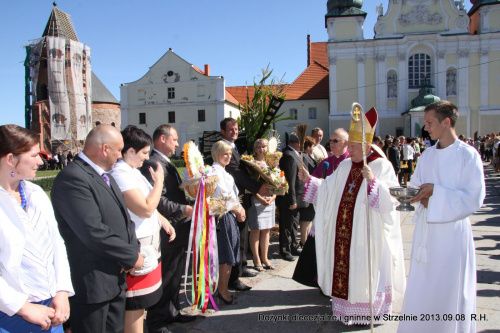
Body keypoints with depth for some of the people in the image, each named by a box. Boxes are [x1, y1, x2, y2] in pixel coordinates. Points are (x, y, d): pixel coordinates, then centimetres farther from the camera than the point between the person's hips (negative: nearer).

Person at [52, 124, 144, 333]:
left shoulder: (105, 176, 12)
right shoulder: (72, 178, -20)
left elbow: (124, 218, 14)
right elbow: (93, 232, -27)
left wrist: (133, 250, -4)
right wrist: (131, 258, -16)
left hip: (116, 278, 9)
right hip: (91, 282, -9)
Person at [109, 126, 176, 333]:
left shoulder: (132, 171, 11)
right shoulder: (121, 175, -20)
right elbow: (145, 209, -25)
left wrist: (162, 220, 11)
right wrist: (159, 181, -15)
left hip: (149, 241, 10)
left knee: (141, 302, 20)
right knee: (135, 304, 3)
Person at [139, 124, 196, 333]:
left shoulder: (166, 163, 16)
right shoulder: (154, 164, -19)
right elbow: (157, 200, -27)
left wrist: (191, 204, 8)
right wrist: (183, 210, -25)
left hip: (178, 231, 10)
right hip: (167, 232, -10)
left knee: (175, 276, 22)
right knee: (164, 278, 4)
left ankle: (172, 312, 38)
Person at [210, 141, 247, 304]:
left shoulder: (223, 172, 17)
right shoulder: (215, 171, -14)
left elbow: (233, 195, 17)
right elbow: (223, 196, -19)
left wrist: (239, 209, 2)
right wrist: (237, 210, -6)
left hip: (230, 216, 10)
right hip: (224, 217, -10)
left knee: (227, 256, 15)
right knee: (227, 256, -1)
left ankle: (221, 288, 26)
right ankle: (223, 290, 11)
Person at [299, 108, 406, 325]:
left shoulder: (382, 166, -8)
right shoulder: (345, 166, 10)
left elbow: (390, 198, -17)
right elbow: (327, 189, 14)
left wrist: (372, 181, -30)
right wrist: (309, 180, 4)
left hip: (367, 232, -6)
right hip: (343, 230, 6)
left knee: (364, 269, 3)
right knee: (343, 264, 11)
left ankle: (367, 311, 19)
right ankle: (346, 305, 27)